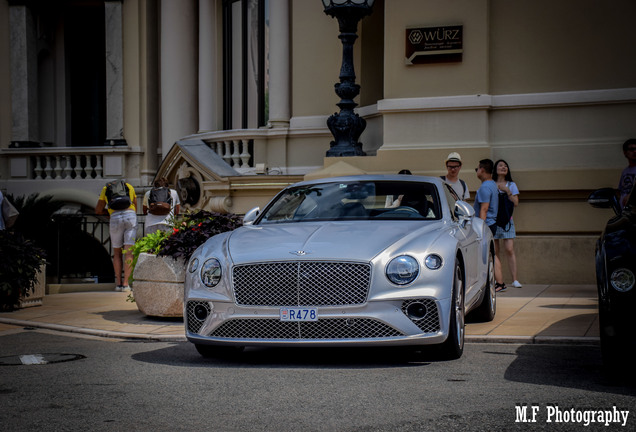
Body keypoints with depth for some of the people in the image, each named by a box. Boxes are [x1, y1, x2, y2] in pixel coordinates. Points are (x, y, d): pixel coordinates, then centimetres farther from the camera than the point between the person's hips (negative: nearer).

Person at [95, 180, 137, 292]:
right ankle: (125, 284, -12)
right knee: (129, 253, -2)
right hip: (131, 217, 0)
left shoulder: (106, 189, 24)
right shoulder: (129, 187, 26)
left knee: (117, 253, 13)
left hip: (115, 219, 0)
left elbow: (98, 210, 23)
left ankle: (118, 283, 5)